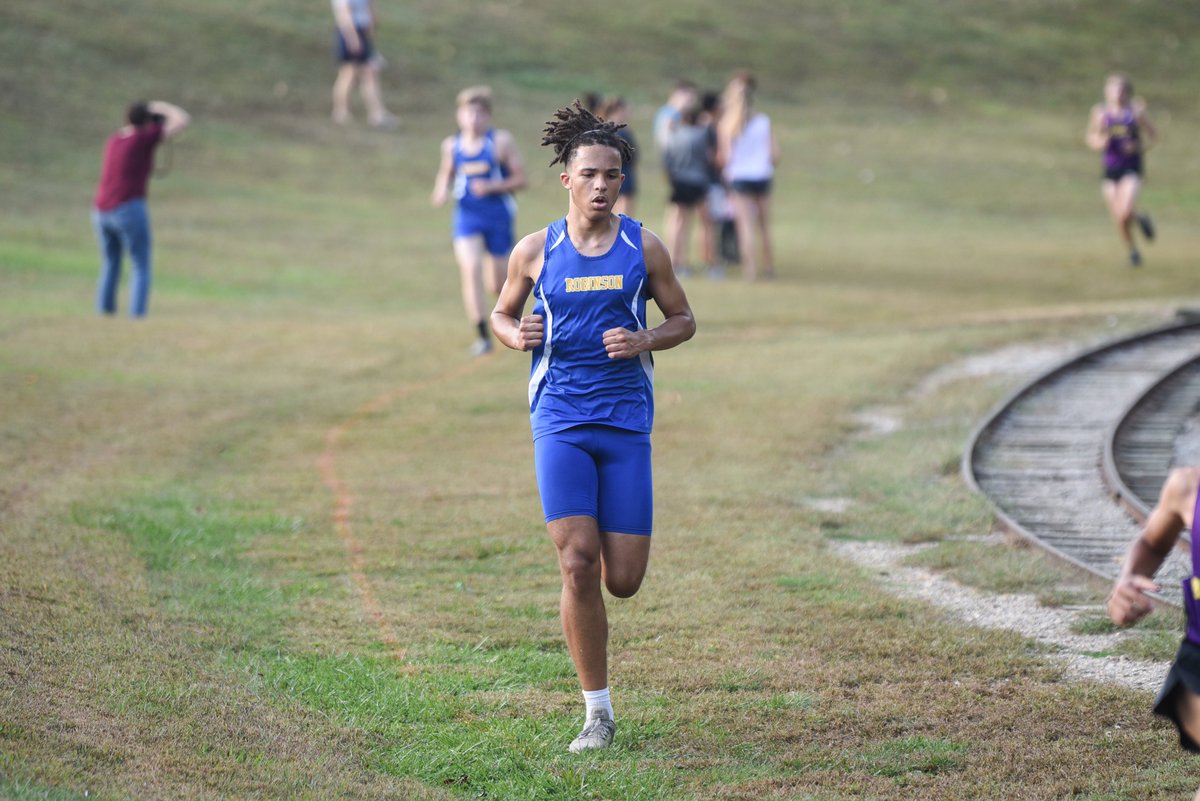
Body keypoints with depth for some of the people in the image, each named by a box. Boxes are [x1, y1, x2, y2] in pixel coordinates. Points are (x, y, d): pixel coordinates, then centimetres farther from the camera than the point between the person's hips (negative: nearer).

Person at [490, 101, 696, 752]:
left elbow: (683, 319, 12)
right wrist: (516, 334, -6)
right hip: (560, 421, -1)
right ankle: (598, 713, -3)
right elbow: (501, 314, 18)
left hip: (626, 421, 1)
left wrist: (645, 340, -9)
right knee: (577, 565, -14)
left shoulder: (644, 248, 4)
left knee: (623, 580, -2)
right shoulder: (535, 251, 4)